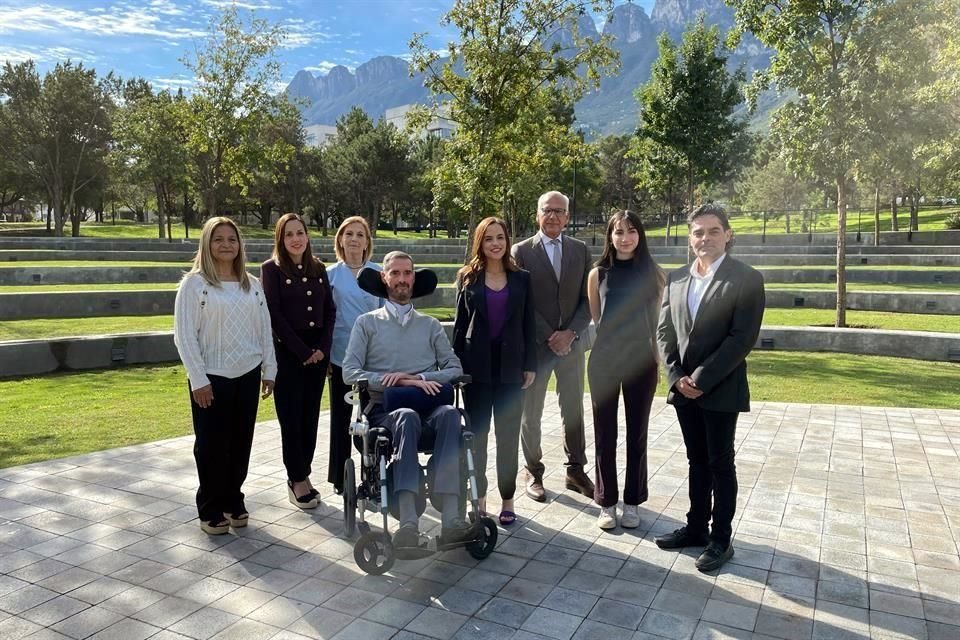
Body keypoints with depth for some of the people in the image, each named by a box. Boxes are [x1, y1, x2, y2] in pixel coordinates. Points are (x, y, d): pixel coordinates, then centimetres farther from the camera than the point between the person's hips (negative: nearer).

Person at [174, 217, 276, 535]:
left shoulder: (252, 284, 8)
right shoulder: (194, 283, -6)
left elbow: (264, 330, 10)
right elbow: (184, 335, -9)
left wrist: (269, 370, 7)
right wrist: (198, 380, -13)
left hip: (247, 375, 4)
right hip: (212, 377, -4)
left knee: (241, 442, 11)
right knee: (212, 445, 4)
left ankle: (233, 502, 26)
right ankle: (210, 510, 18)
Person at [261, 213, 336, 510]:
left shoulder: (319, 268, 10)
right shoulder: (271, 268, -3)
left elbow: (330, 310, 8)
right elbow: (274, 315, -9)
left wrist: (323, 348, -5)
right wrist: (302, 351, -13)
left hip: (318, 352, 4)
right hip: (287, 353, -4)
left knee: (310, 417, 8)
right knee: (291, 418, 0)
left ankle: (303, 474, 19)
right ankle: (297, 480, 9)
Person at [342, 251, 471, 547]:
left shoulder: (431, 325, 23)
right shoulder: (367, 323, 15)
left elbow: (455, 369, 11)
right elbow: (350, 373, 1)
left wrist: (415, 378, -8)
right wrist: (405, 381, -11)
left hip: (428, 411, 2)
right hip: (386, 412, -2)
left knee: (449, 413, -35)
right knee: (408, 416, -39)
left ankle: (451, 517, -45)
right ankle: (408, 523, -49)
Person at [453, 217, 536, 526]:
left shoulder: (521, 279, 5)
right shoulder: (468, 277, 3)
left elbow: (529, 325, 5)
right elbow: (459, 324, 3)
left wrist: (530, 365, -1)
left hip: (510, 367, 0)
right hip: (477, 367, 0)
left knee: (508, 436, 6)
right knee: (477, 434, 7)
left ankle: (507, 499, 18)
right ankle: (479, 498, 20)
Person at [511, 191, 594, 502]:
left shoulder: (580, 250, 7)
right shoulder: (521, 251, -3)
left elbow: (587, 299, 4)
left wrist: (570, 333, -10)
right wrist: (549, 337, -13)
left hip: (571, 343, 3)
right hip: (534, 344, -2)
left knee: (573, 411, 11)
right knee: (530, 413, 7)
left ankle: (576, 470, 25)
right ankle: (534, 472, 21)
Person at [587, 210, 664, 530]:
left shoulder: (653, 273, 1)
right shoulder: (598, 274, 1)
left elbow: (658, 318, 6)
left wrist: (658, 359, 4)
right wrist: (613, 338, 10)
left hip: (641, 360, 0)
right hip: (604, 360, 0)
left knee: (637, 432, 10)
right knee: (604, 433, 6)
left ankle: (632, 502, 23)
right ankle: (607, 503, 20)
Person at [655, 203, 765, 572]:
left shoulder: (747, 279, -8)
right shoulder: (676, 279, 7)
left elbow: (743, 338, -15)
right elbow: (664, 331, 7)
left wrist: (701, 379, -17)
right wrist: (677, 376, -6)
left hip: (721, 389, -5)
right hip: (683, 388, 5)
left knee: (720, 464, 6)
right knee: (697, 461, 16)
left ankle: (721, 539, 19)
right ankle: (696, 527, 29)